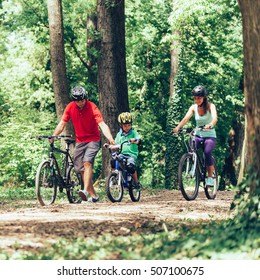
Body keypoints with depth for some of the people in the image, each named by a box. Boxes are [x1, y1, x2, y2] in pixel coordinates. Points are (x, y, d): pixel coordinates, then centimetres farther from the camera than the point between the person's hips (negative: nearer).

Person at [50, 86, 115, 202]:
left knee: (87, 162, -26)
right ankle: (93, 195, 11)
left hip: (93, 140, -5)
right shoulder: (70, 107, -5)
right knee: (80, 169, 3)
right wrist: (53, 136, -16)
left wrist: (110, 139, -43)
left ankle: (86, 191, -36)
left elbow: (102, 124, -28)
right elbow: (62, 124, -2)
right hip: (79, 141, 5)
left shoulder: (92, 107, -18)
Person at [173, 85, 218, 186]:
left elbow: (215, 118, -27)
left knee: (207, 153, -28)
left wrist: (210, 125, -51)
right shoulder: (194, 107, 0)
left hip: (210, 135, -3)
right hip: (198, 135, 3)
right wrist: (178, 127, -34)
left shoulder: (210, 106, -9)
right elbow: (186, 118, -15)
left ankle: (210, 177, -17)